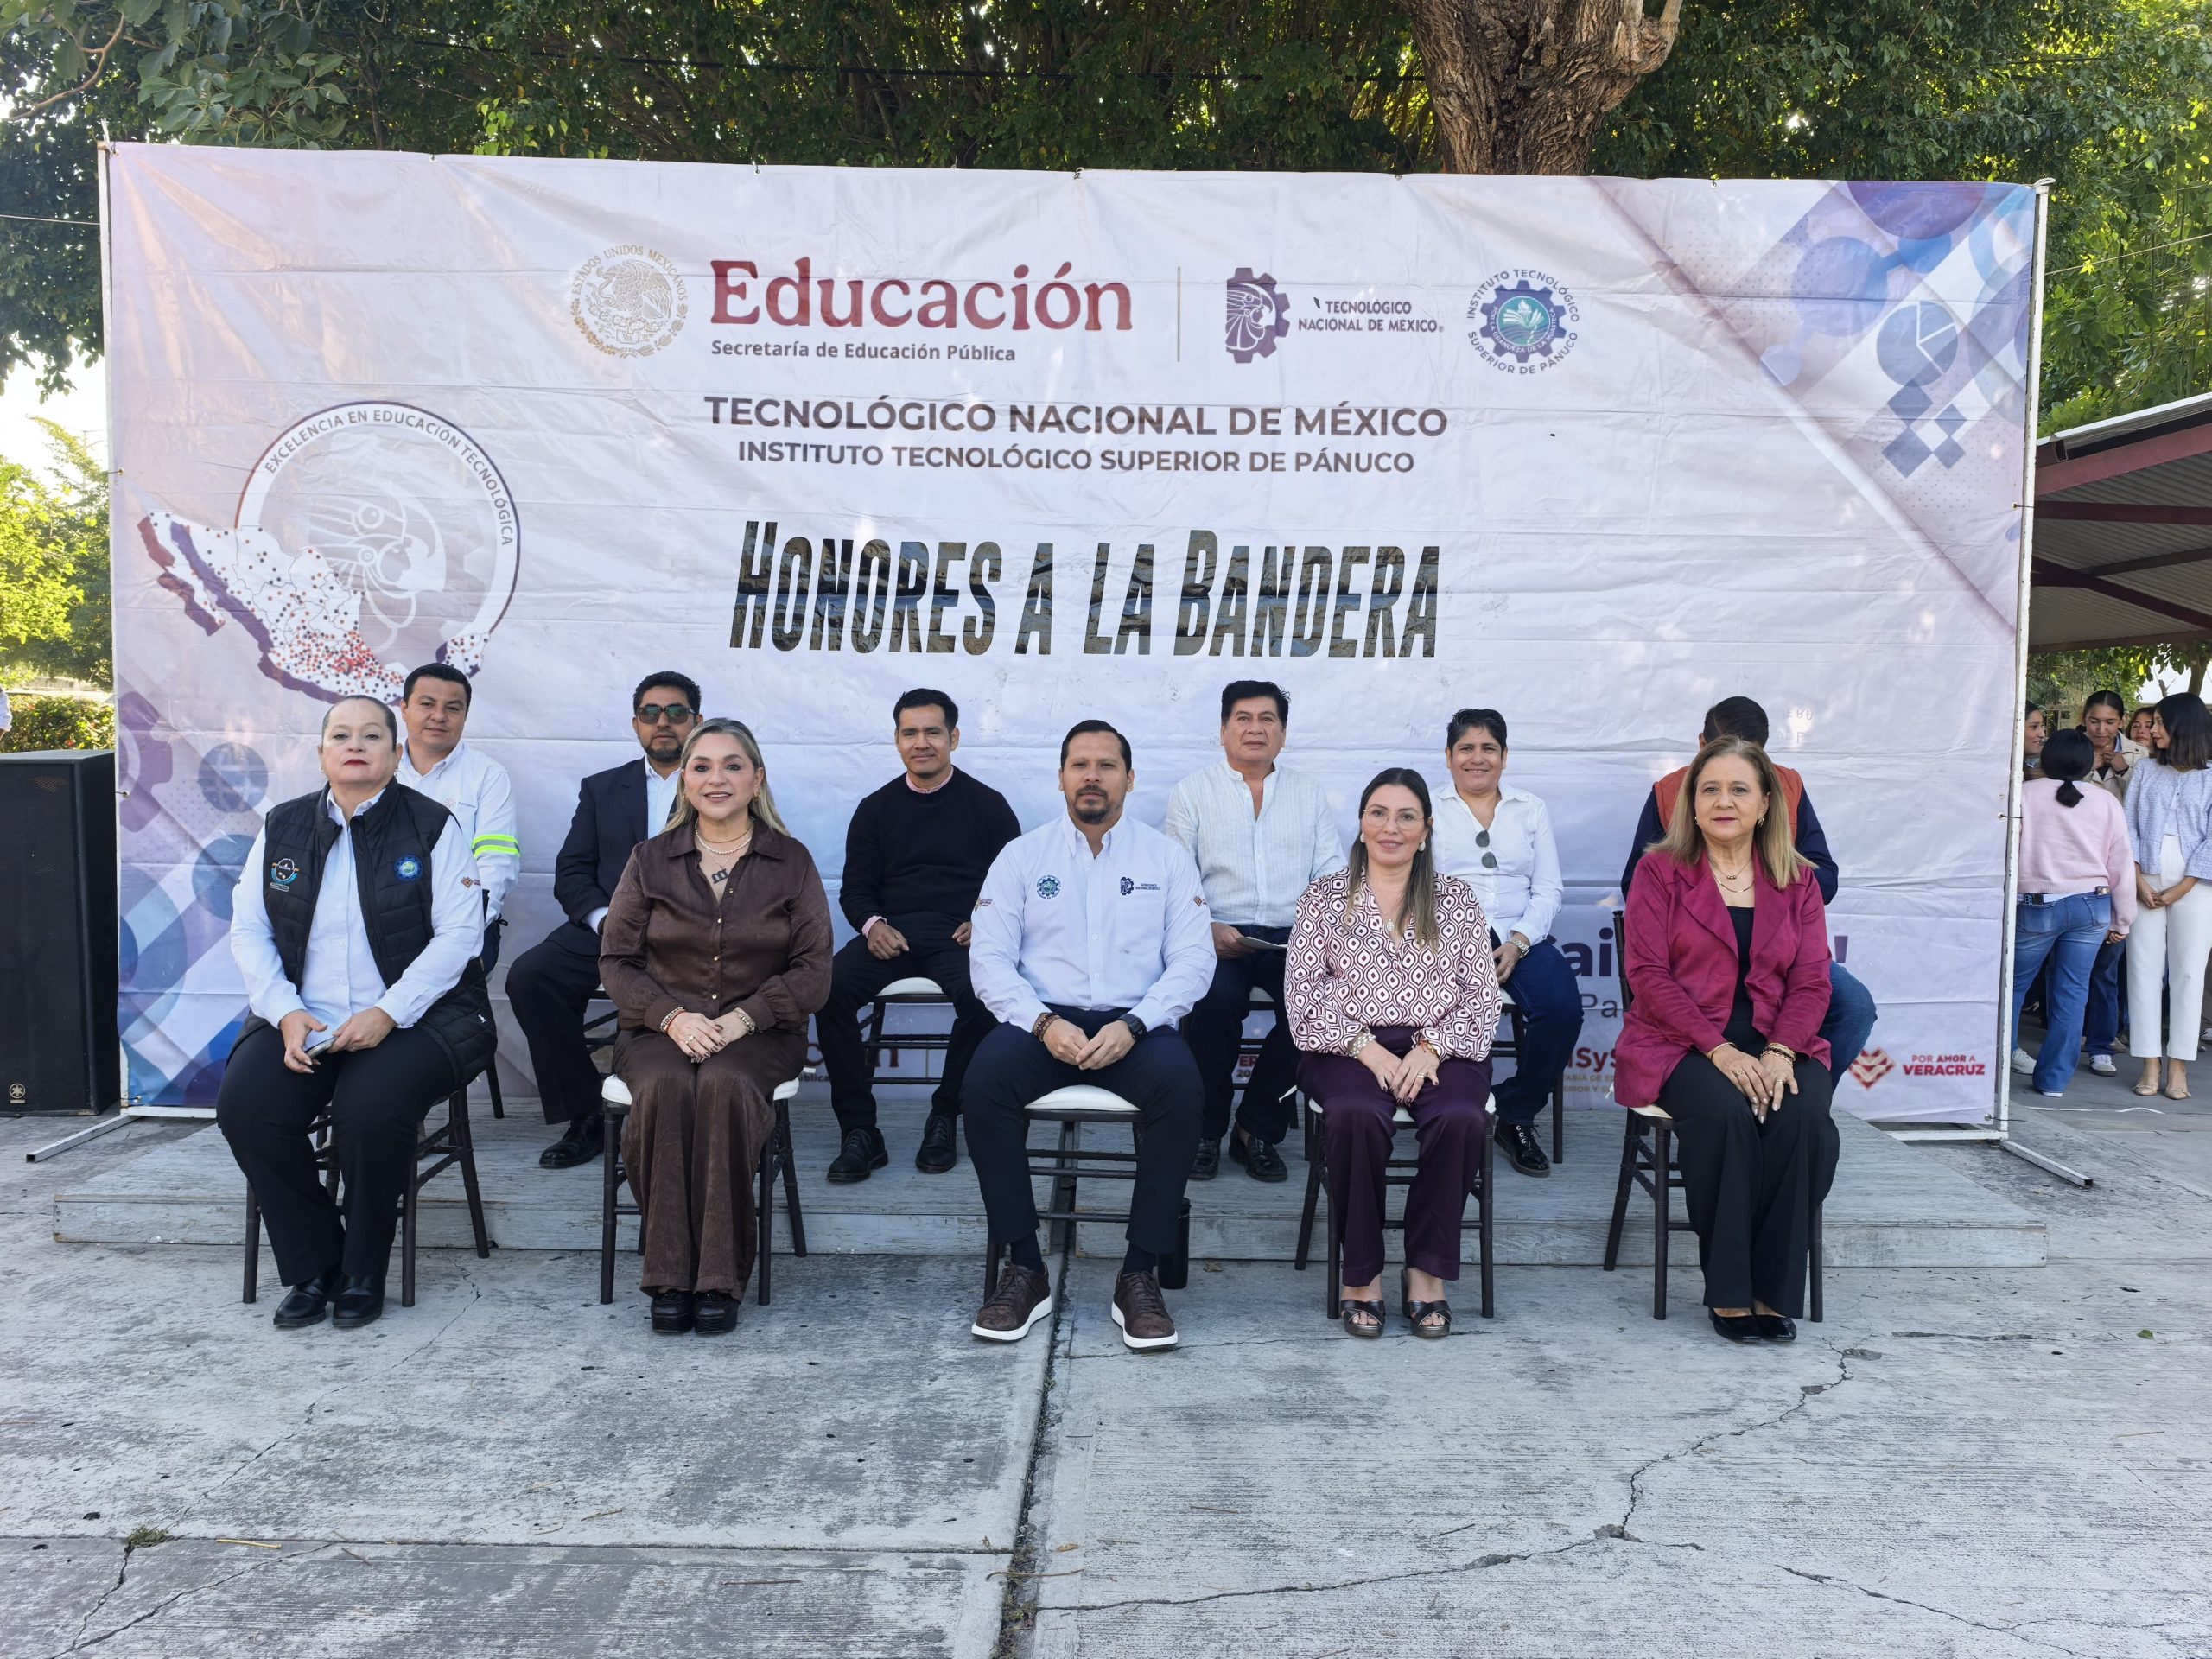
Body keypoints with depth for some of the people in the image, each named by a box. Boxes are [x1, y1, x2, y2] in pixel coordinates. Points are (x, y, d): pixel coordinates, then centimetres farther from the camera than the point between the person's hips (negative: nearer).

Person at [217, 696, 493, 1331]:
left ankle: (363, 1272, -5)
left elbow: (458, 933, -8)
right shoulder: (282, 828, 11)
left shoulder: (431, 826, -1)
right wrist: (286, 1014, -8)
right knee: (244, 1106, -21)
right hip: (304, 1021, 4)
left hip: (411, 1017, -4)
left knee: (370, 1110, -31)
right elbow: (249, 930, 8)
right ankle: (314, 1266, -1)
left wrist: (387, 1014, -17)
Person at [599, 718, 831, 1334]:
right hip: (660, 1029, 1)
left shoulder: (791, 862, 7)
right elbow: (615, 959, 5)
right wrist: (673, 1017, -13)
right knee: (666, 1086, -33)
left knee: (725, 1086, -35)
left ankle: (719, 1278, -27)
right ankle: (668, 1275, -23)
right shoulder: (650, 860, 10)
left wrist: (740, 1018, -14)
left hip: (758, 1031, -1)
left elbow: (813, 970, 1)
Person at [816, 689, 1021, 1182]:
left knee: (982, 998, -35)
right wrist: (872, 925, -7)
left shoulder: (987, 804, 11)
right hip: (891, 934, 2)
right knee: (828, 990, -28)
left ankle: (945, 1116, -11)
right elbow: (855, 887, 15)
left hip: (959, 935, -2)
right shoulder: (875, 808, 16)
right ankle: (859, 1130, -18)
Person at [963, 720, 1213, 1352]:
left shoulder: (1165, 857, 9)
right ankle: (1025, 1267, -15)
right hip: (1043, 1019, 1)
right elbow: (989, 956, 1)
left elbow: (1193, 958, 1)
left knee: (1181, 1091, -32)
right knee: (983, 1087, -30)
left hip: (1136, 1024, 0)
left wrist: (1132, 1026, -15)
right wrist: (1043, 1022, -16)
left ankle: (1140, 1273, -18)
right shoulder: (1021, 856, 9)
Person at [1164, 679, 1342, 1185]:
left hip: (1291, 937, 2)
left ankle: (1258, 1127, -9)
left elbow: (1331, 875, 11)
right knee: (1214, 997, -34)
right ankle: (1207, 1129, -10)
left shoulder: (1311, 795, 19)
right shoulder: (1193, 792, 11)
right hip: (1218, 938, -2)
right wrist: (1208, 928, -16)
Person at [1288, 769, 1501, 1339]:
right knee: (1356, 1115, -35)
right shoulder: (1324, 898, 11)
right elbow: (1304, 993, 2)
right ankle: (1361, 1274, -17)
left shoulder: (1457, 898, 13)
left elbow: (1482, 995, 7)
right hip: (1350, 1047, -1)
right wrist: (1365, 1047, -12)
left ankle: (1426, 1272, -15)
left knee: (1460, 1118, -33)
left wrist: (1432, 1047, -10)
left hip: (1439, 1048, 1)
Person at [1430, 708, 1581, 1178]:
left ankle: (1515, 1115, -5)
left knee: (1562, 1007, -27)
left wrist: (1519, 942, -7)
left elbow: (1549, 890, 10)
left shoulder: (1532, 810, 18)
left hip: (1520, 936, 3)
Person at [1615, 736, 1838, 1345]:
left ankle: (1774, 1289, -15)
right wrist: (1719, 1049, -18)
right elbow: (1648, 973, -6)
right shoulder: (1660, 872, 3)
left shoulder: (1797, 880, 12)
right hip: (1680, 1044, -3)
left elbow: (1811, 981, 5)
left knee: (1804, 1118, -29)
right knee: (1725, 1114, -33)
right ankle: (1728, 1292, -19)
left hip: (1775, 1044, 3)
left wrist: (1780, 1053, -14)